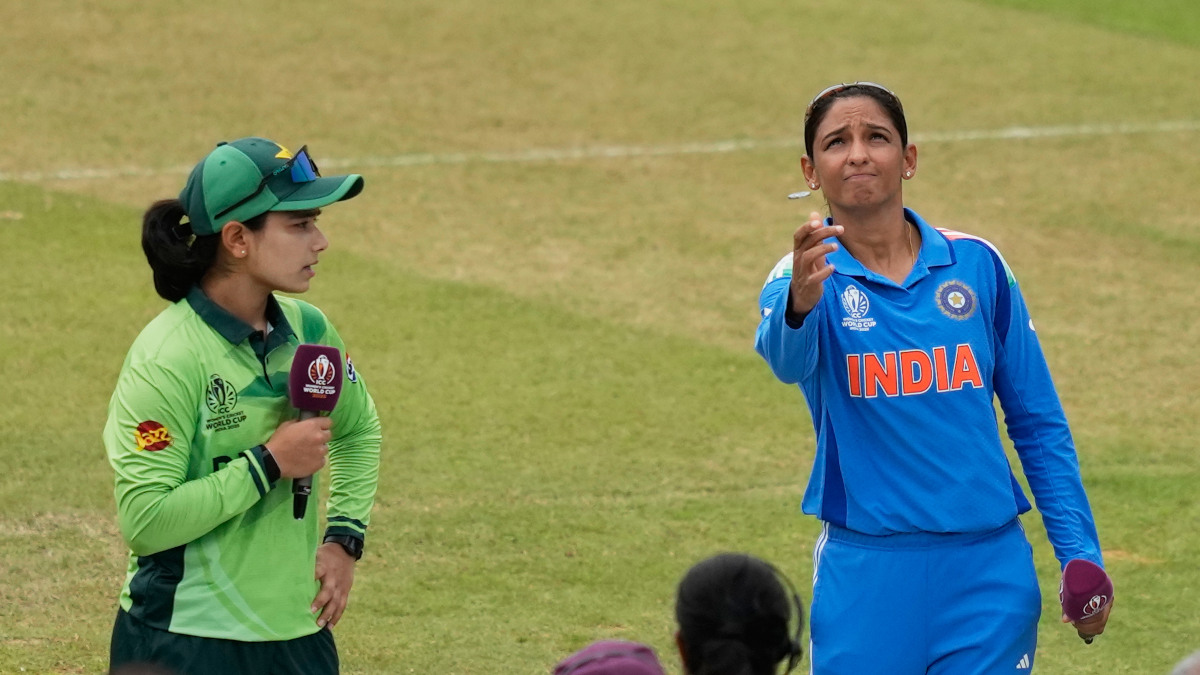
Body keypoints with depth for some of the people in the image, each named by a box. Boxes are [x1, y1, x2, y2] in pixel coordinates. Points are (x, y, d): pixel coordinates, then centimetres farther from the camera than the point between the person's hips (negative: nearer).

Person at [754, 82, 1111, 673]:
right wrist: (800, 305, -50)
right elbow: (787, 358, -27)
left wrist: (1080, 555, 2)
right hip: (866, 573, -2)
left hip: (989, 565, 2)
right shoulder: (804, 279, -2)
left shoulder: (977, 266, 5)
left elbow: (1039, 424, 9)